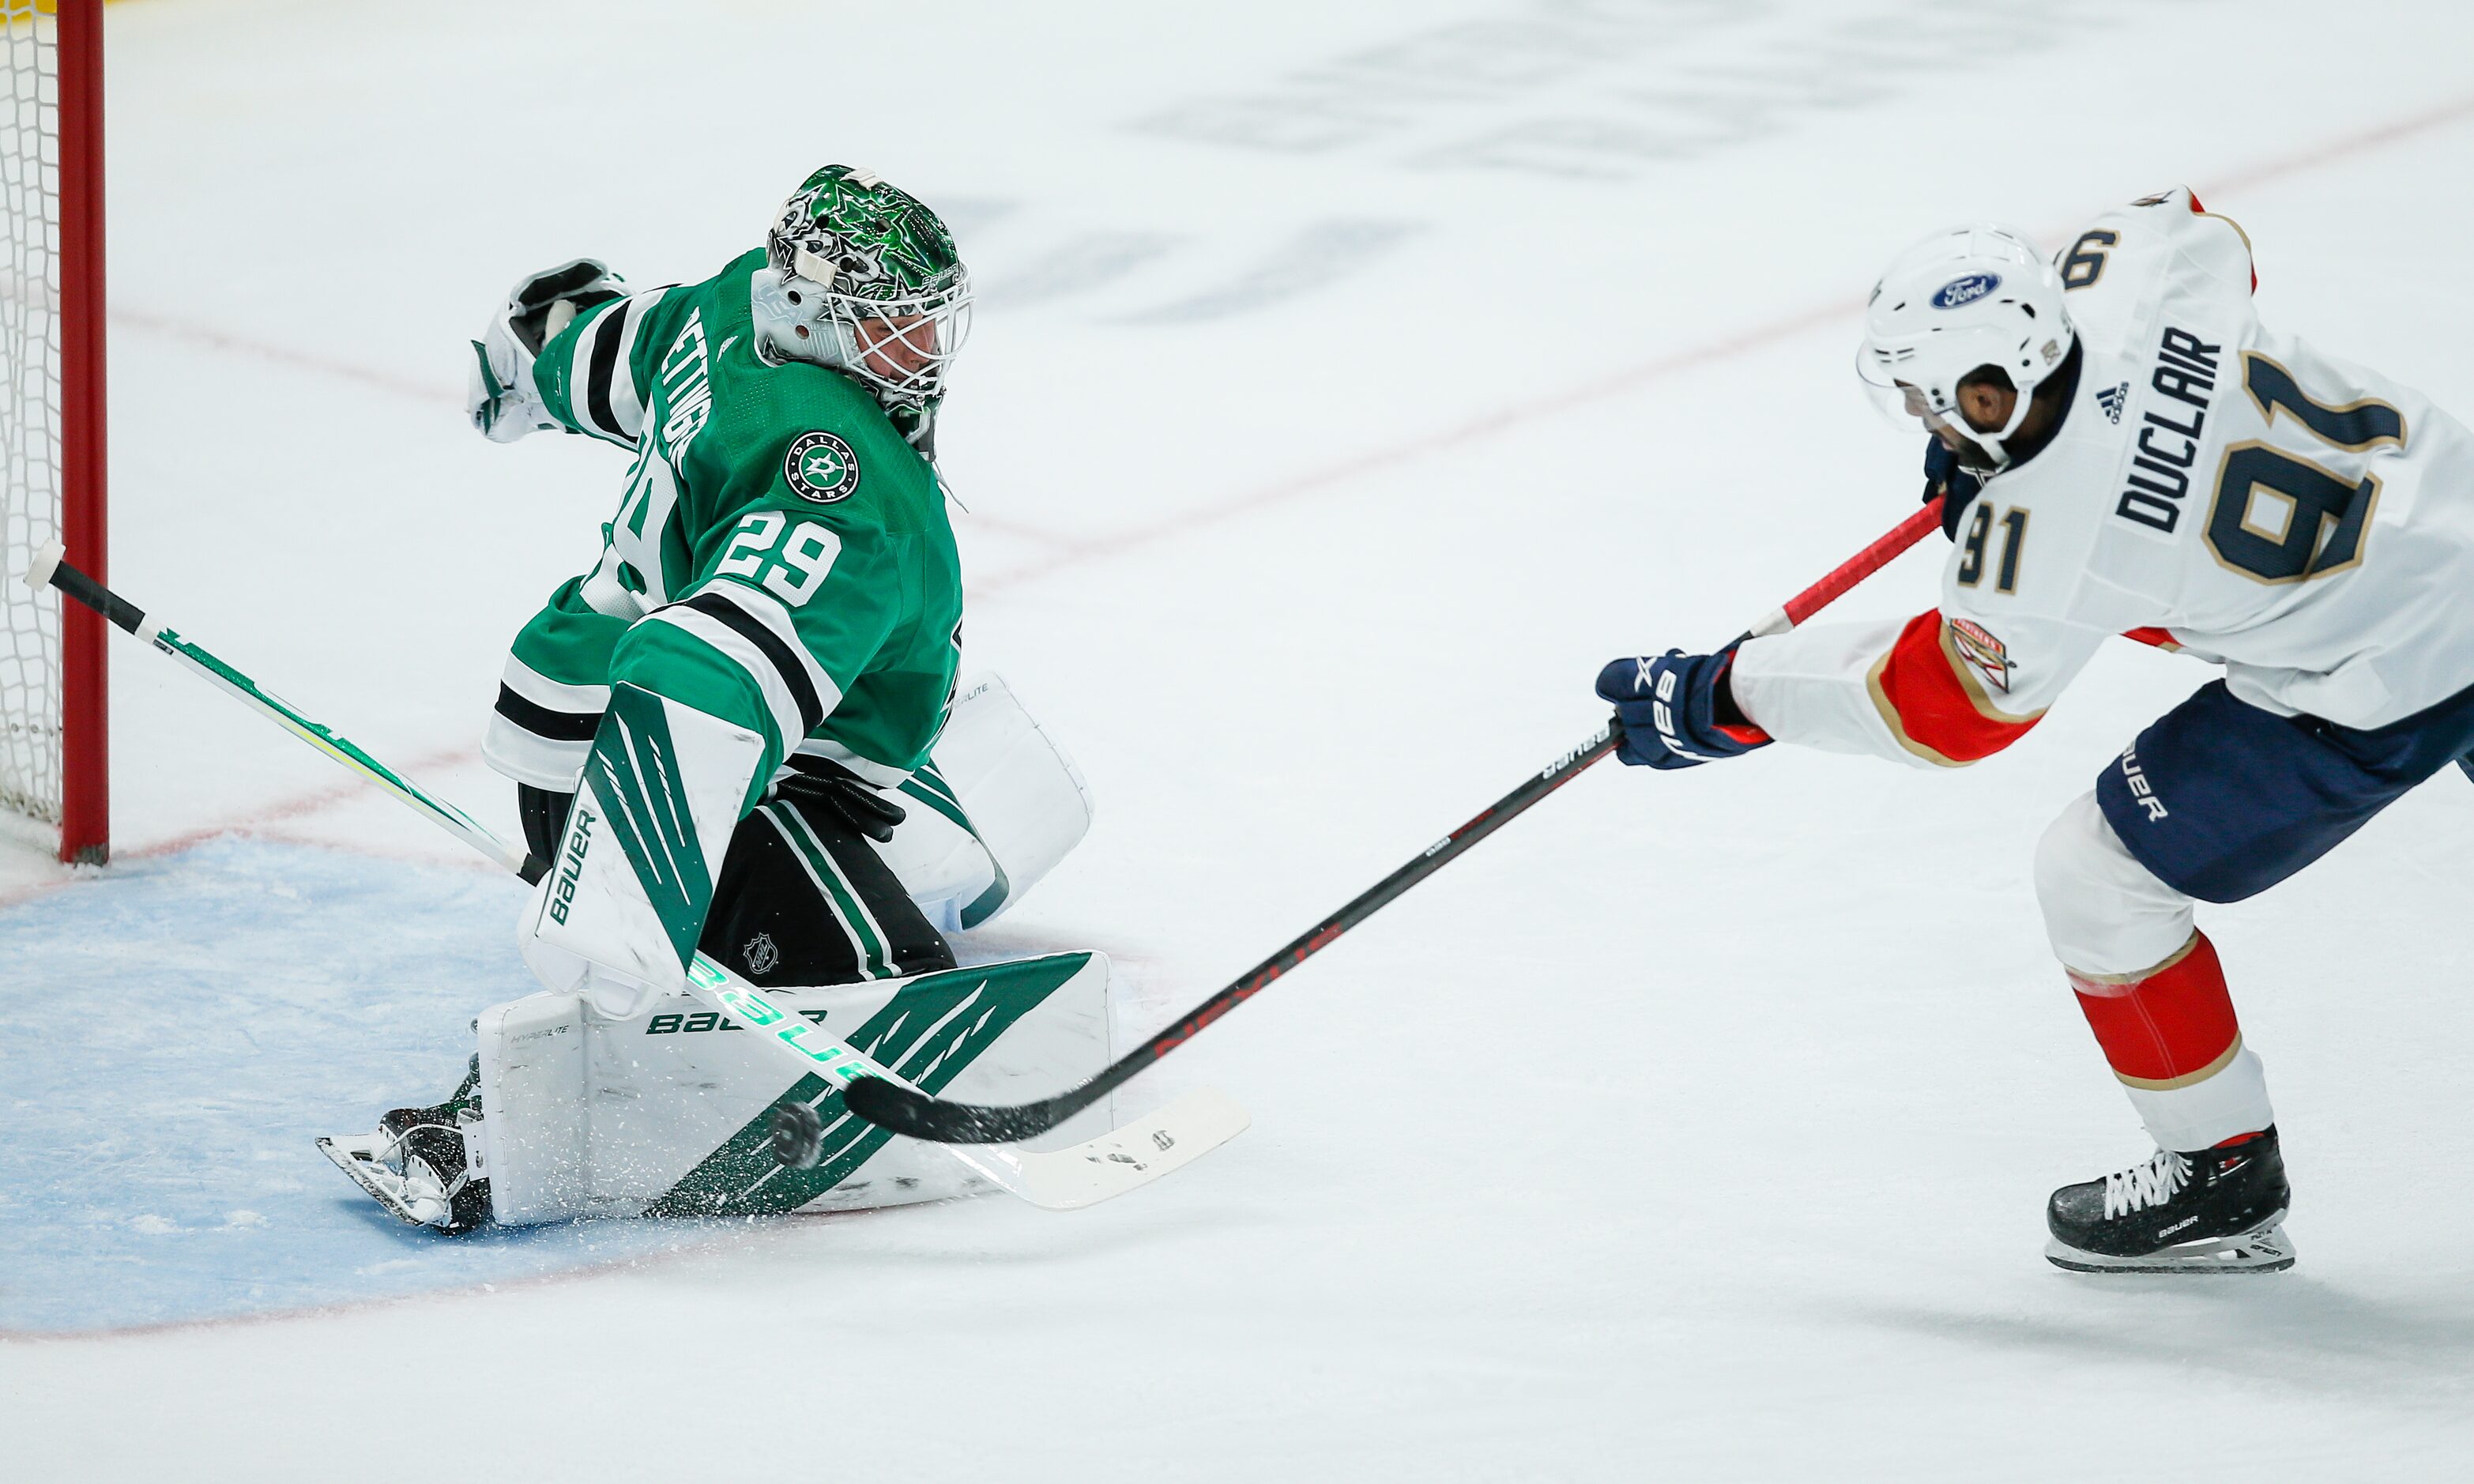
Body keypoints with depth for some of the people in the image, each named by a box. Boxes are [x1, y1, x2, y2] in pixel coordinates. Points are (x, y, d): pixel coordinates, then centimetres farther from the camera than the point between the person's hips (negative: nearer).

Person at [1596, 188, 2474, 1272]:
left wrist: (1718, 702, 0)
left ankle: (2225, 1181, 18)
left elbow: (1939, 705, -8)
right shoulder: (2117, 270, -11)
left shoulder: (2035, 547, -25)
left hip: (2384, 685, -8)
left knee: (2095, 875, 2)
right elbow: (2211, 239, 15)